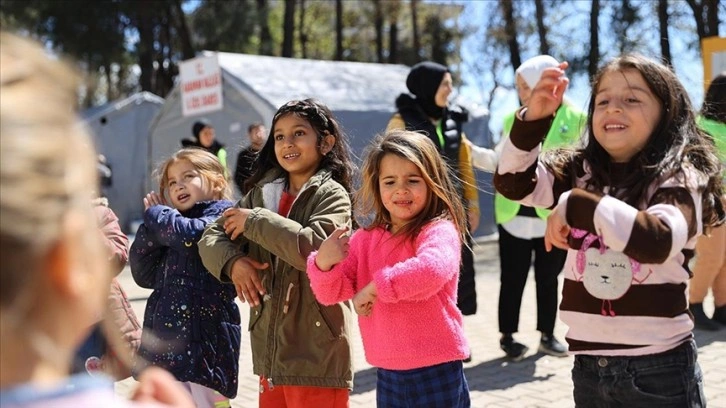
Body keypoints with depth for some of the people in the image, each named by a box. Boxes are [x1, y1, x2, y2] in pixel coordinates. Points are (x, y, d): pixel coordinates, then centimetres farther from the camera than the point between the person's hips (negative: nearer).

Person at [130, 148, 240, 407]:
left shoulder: (222, 213, -1)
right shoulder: (172, 226, 19)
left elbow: (190, 234, -21)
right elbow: (145, 275, 12)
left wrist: (156, 212, -1)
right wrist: (152, 223, 4)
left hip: (204, 339, -7)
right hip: (165, 340, 7)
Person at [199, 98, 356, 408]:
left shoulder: (332, 195, -7)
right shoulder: (263, 193, 10)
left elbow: (313, 247, -24)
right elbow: (211, 236, 8)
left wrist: (255, 221, -13)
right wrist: (233, 261, -14)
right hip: (270, 350, 6)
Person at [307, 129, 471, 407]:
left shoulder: (439, 230, -12)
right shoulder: (364, 240, 7)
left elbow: (432, 269, -34)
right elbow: (331, 293, 2)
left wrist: (375, 287, -25)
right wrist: (324, 262, -20)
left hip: (437, 375, -6)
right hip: (388, 376, 6)